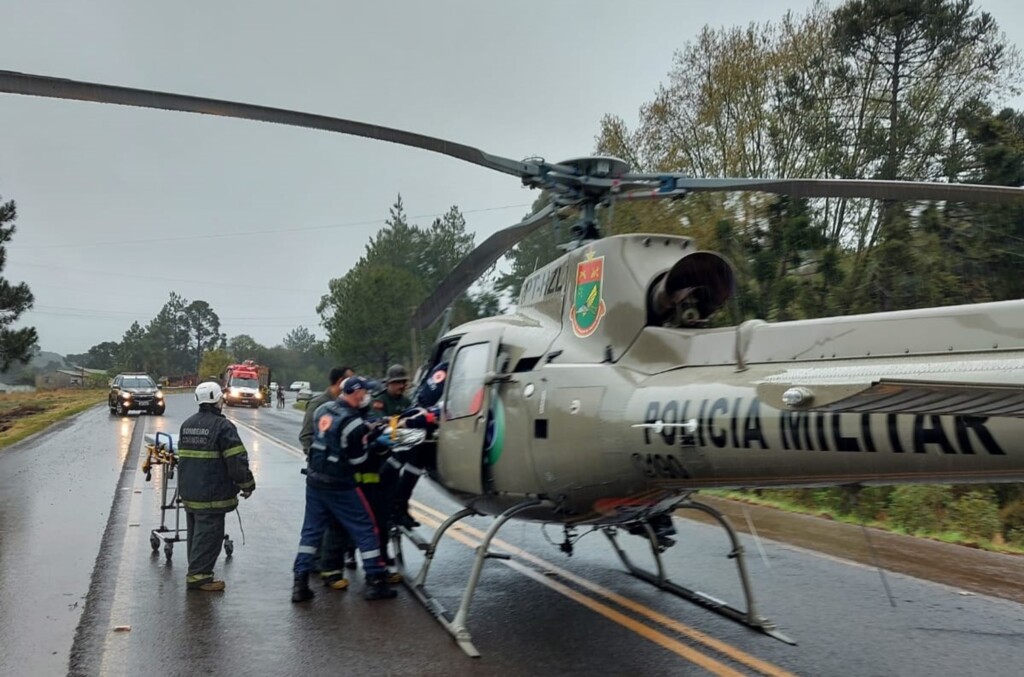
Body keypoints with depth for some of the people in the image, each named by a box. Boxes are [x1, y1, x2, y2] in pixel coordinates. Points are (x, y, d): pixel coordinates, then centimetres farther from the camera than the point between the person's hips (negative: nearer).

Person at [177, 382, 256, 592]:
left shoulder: (187, 424, 12)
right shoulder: (222, 426, -16)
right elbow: (237, 460, -18)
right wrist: (247, 485, -5)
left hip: (188, 492, 9)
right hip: (211, 495, -9)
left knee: (196, 533, 18)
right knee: (208, 535, -2)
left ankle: (196, 572, 27)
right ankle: (198, 576, 1)